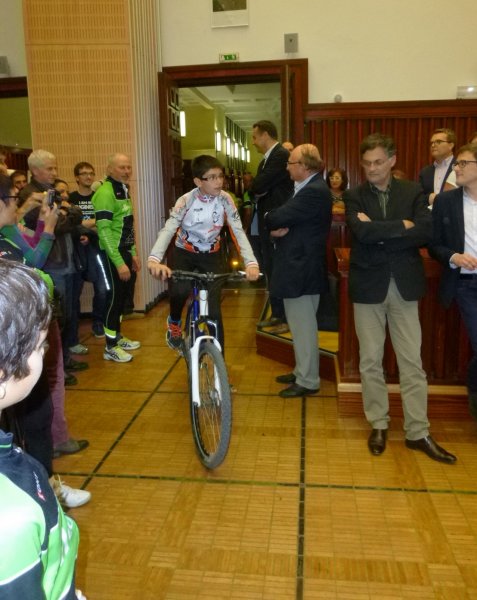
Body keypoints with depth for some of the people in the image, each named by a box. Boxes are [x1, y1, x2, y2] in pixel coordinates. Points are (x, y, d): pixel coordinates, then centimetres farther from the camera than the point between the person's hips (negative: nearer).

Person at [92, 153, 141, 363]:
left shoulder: (123, 189, 12)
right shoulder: (105, 192, -17)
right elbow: (104, 231, -22)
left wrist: (133, 253, 17)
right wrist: (119, 263, -24)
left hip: (125, 251, 9)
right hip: (112, 254, -9)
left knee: (122, 295, 15)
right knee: (115, 296, -3)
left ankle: (117, 337, 29)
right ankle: (110, 347, 8)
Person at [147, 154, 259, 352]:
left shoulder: (225, 199, -14)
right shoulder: (186, 201, -20)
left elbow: (238, 231, -18)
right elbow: (168, 230, -30)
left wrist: (251, 262, -34)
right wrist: (154, 259, -49)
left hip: (211, 256, 1)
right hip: (184, 253, -1)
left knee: (213, 310, -8)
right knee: (179, 290, -31)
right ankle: (174, 321, 4)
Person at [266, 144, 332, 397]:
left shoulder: (314, 192, -19)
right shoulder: (308, 188, 15)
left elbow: (276, 217, -23)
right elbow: (283, 218, 10)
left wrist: (271, 219, 0)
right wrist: (276, 229, -12)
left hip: (302, 269, -10)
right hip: (298, 266, 10)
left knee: (303, 327, 0)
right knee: (300, 325, 19)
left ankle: (308, 381, 12)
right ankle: (301, 371, 32)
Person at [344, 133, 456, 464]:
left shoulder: (413, 192, 4)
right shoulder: (354, 196, 2)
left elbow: (426, 232, -12)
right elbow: (362, 231, -18)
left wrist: (381, 235, -15)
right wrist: (402, 226, -13)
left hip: (404, 284, 1)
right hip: (368, 284, 0)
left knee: (412, 361, 4)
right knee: (371, 360, 7)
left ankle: (418, 432, 15)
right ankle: (379, 425, 23)